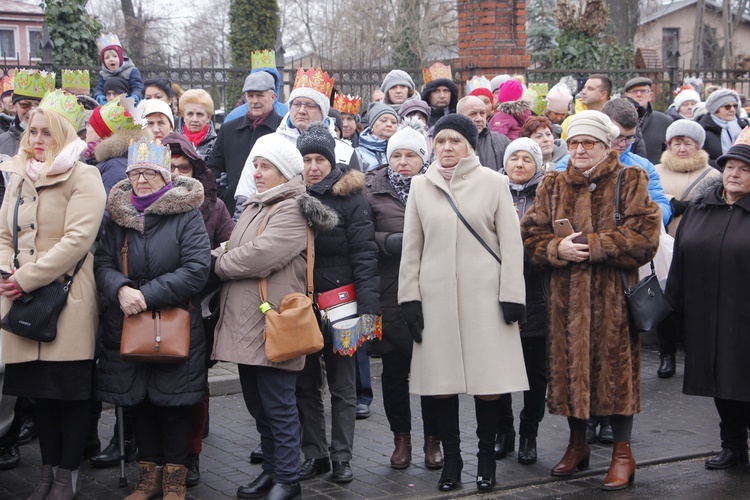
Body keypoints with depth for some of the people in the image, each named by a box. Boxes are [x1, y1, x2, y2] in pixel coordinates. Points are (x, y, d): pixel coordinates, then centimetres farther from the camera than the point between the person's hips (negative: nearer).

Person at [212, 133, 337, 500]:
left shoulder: (292, 211, -12)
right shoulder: (254, 208, 18)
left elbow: (260, 256, -22)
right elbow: (237, 251, 18)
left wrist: (221, 263, -6)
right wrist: (227, 259, -4)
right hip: (245, 325, 9)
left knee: (278, 406, -2)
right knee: (258, 404, 16)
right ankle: (271, 469, 28)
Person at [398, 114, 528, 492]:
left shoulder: (493, 183, 3)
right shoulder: (421, 185, 9)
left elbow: (511, 243, 1)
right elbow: (411, 246, 10)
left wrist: (511, 295, -5)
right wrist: (409, 297, 4)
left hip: (484, 295, -2)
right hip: (436, 297, 2)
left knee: (488, 382, -1)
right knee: (441, 381, 2)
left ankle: (486, 458, 15)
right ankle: (451, 459, 16)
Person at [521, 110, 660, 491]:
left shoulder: (630, 182, 0)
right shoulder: (552, 186, 11)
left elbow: (643, 236, -11)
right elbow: (530, 235, 5)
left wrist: (591, 244, -15)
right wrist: (558, 248, -15)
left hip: (614, 296, -3)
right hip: (566, 297, 4)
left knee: (616, 368, 0)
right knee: (569, 367, 9)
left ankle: (622, 453, 12)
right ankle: (577, 444, 27)